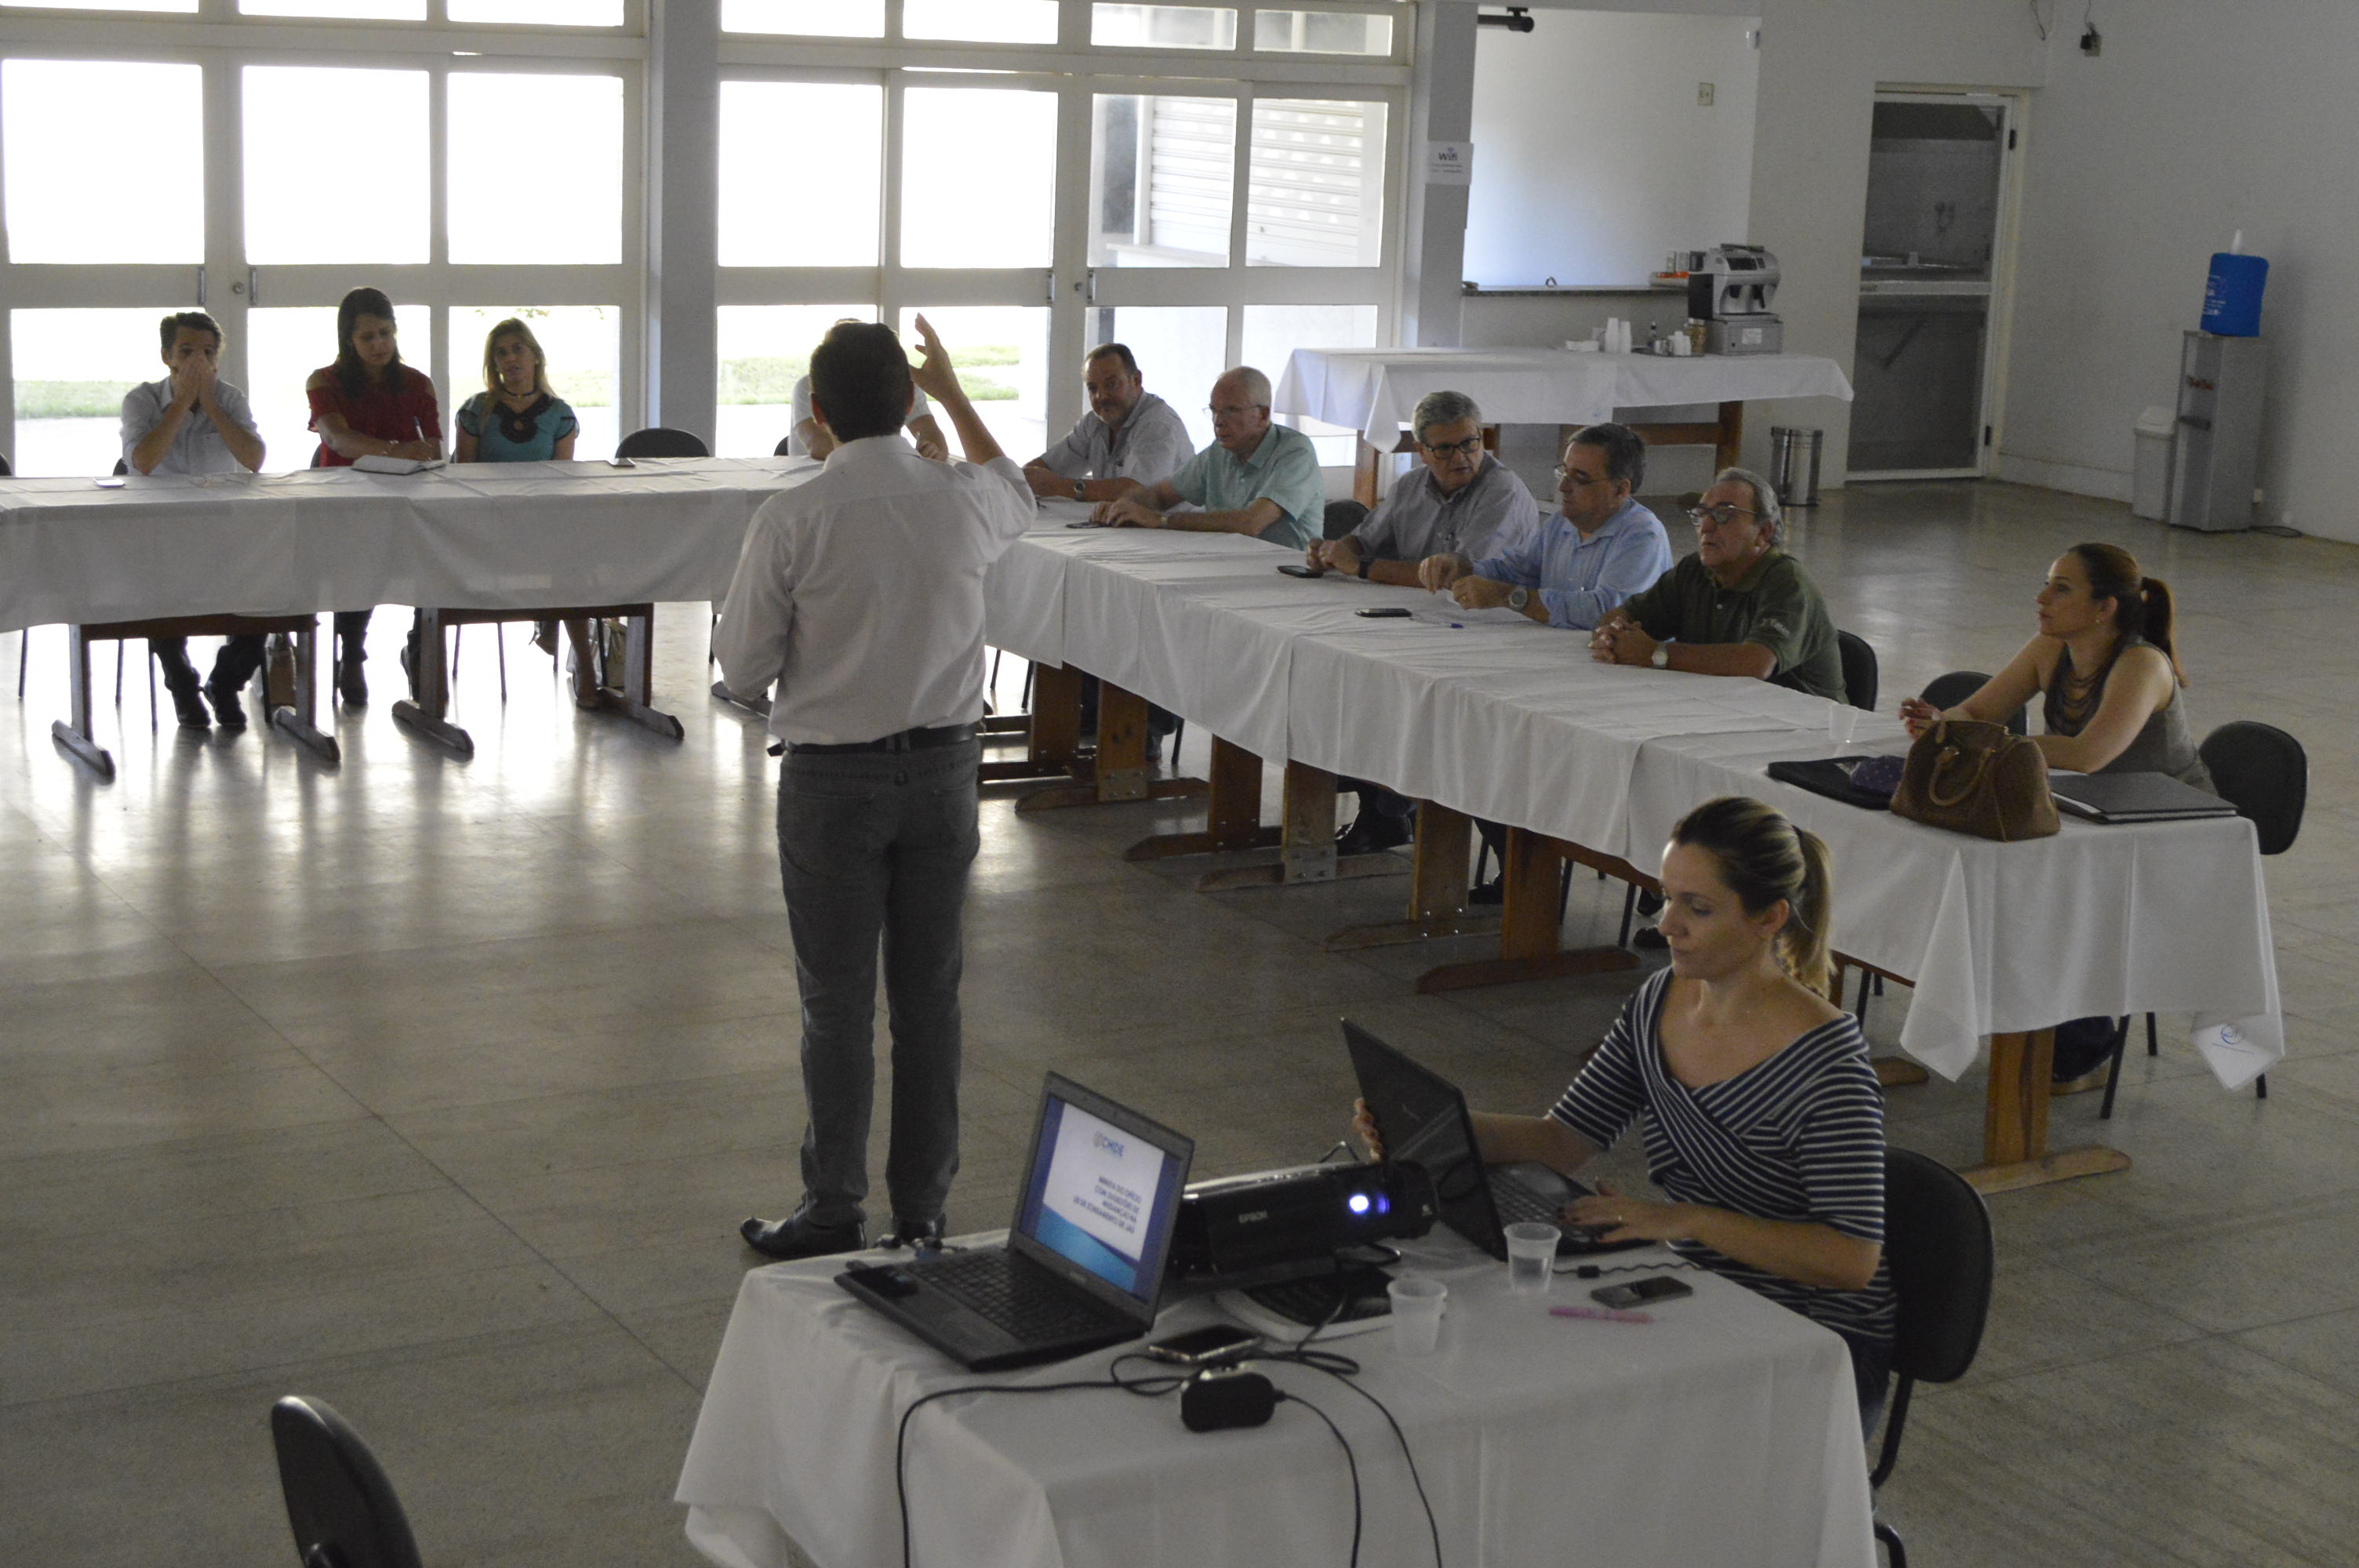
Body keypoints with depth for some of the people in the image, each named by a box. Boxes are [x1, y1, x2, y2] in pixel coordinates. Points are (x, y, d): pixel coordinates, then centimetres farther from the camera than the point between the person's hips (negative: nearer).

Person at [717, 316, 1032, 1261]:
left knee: (838, 1007, 6)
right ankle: (923, 1214, 19)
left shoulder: (792, 521, -15)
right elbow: (1018, 499, 22)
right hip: (944, 766, 3)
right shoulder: (963, 501, -4)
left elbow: (743, 668, -7)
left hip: (833, 776, -3)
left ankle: (833, 1216, 15)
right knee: (930, 998, 11)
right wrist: (954, 394, 31)